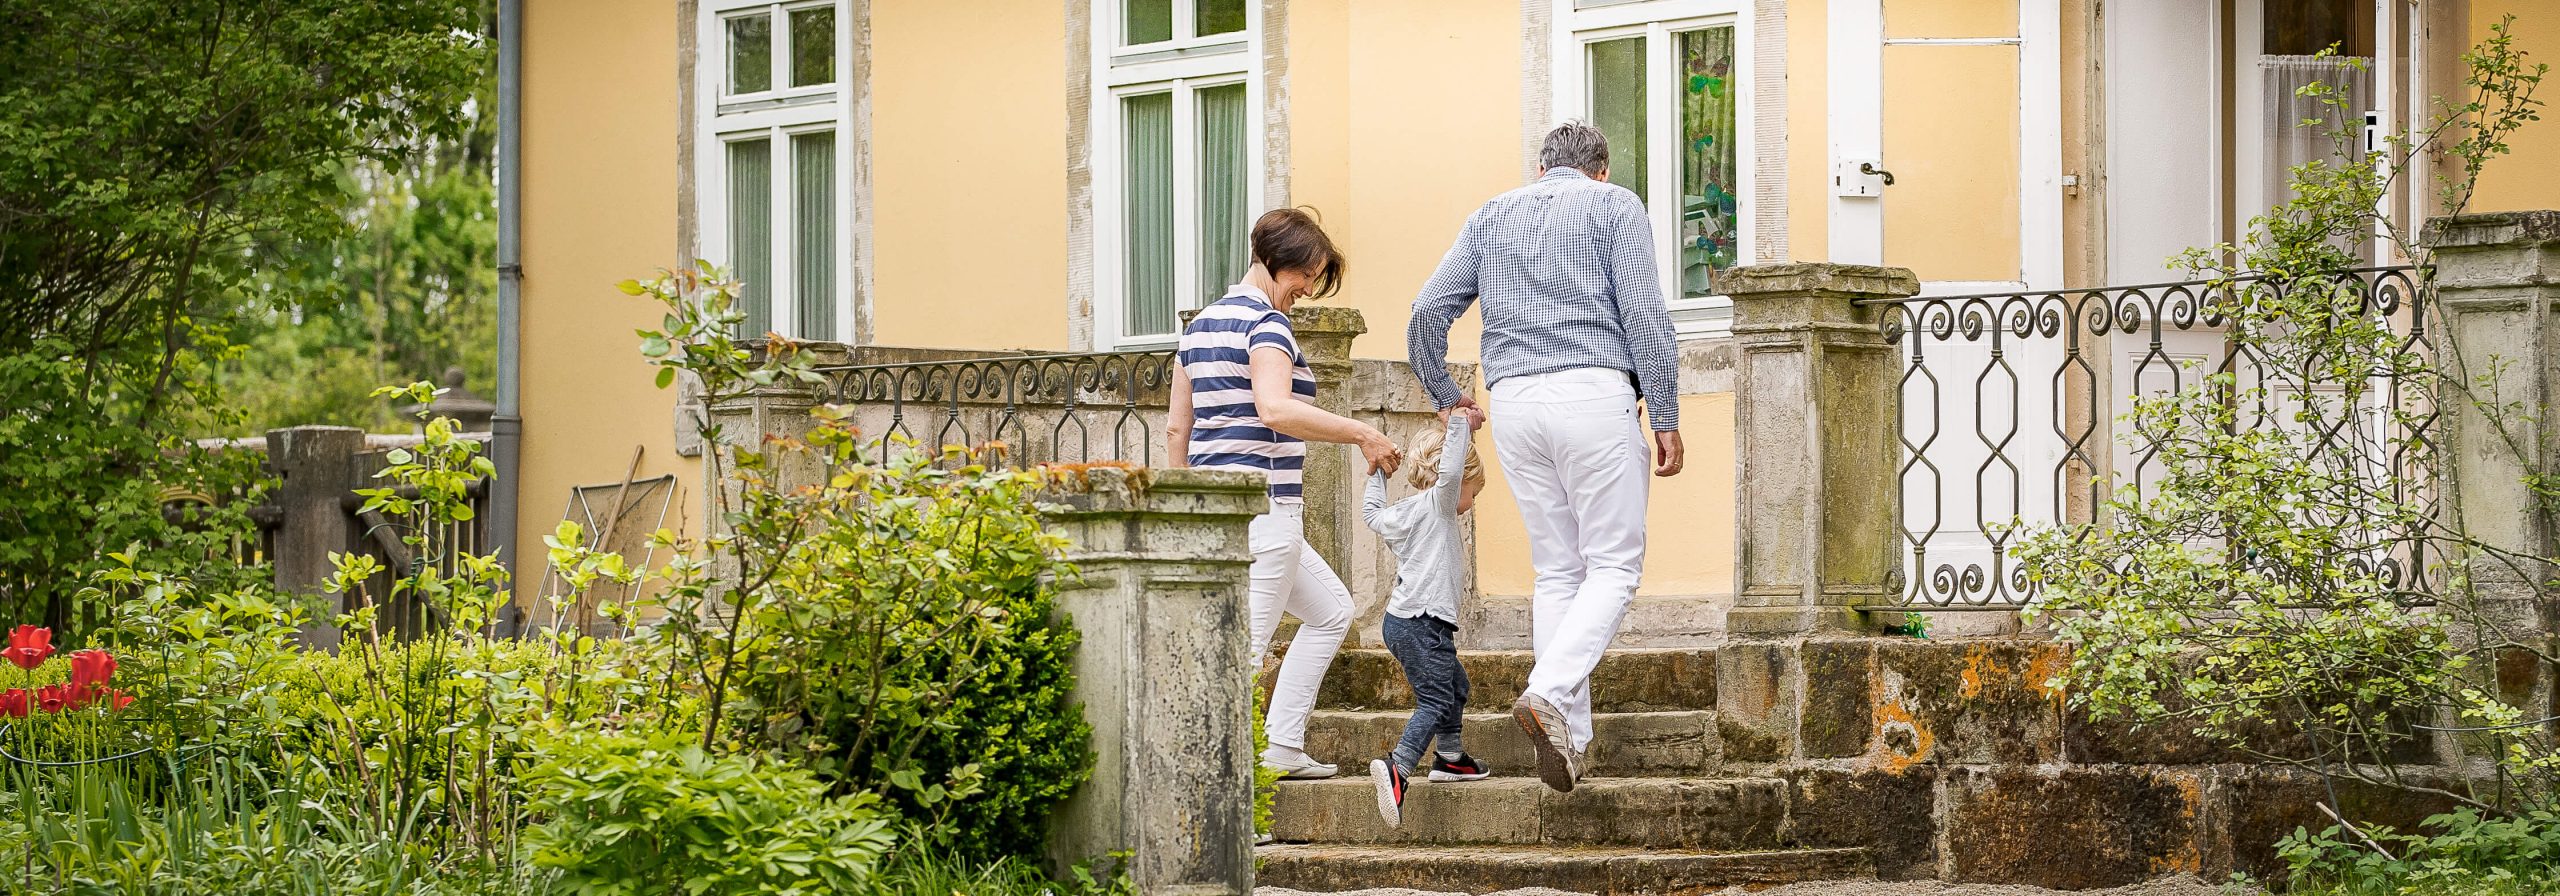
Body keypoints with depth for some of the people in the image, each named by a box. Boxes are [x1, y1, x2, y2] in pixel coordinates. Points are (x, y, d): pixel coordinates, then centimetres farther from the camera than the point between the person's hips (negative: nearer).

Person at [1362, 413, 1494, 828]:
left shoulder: (1399, 514, 16)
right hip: (1423, 623, -10)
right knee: (1435, 701, -15)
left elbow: (1371, 513, 36)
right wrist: (1461, 424, -18)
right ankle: (1396, 768, -33)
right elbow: (1449, 471, -27)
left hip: (1400, 622, 10)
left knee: (1455, 684, 27)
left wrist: (1378, 476, 49)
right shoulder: (1438, 504, -8)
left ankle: (1450, 757, 38)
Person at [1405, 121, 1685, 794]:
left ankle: (1569, 738, 3)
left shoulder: (1491, 215, 20)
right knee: (1613, 564, -2)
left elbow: (1428, 314, 14)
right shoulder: (1615, 206, 8)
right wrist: (1666, 417, -2)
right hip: (1595, 391, -4)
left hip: (1514, 399, 4)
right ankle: (1549, 693, -23)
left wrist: (1446, 397, 28)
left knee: (1557, 569, 10)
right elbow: (1644, 314, -3)